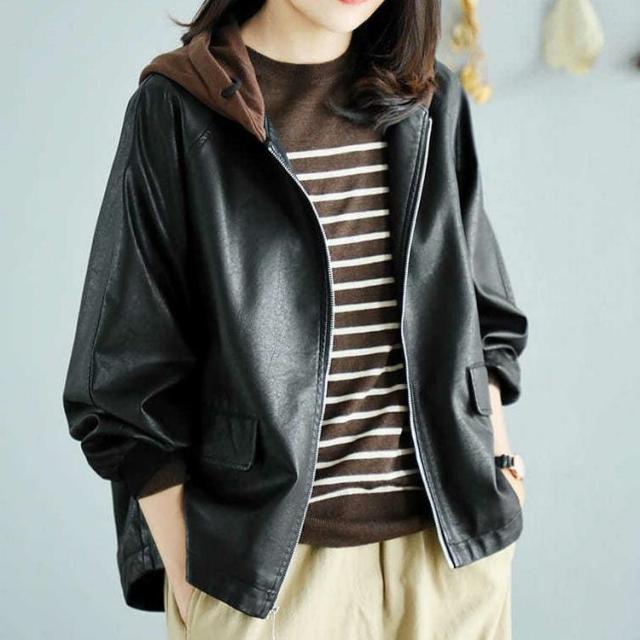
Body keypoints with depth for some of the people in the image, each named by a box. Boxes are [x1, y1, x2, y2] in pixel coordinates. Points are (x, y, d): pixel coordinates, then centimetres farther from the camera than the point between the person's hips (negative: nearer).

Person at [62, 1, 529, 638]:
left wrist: (495, 468, 4)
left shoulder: (433, 100, 7)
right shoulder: (175, 111, -5)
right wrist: (185, 573, -7)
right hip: (264, 561, -3)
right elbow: (130, 380, -5)